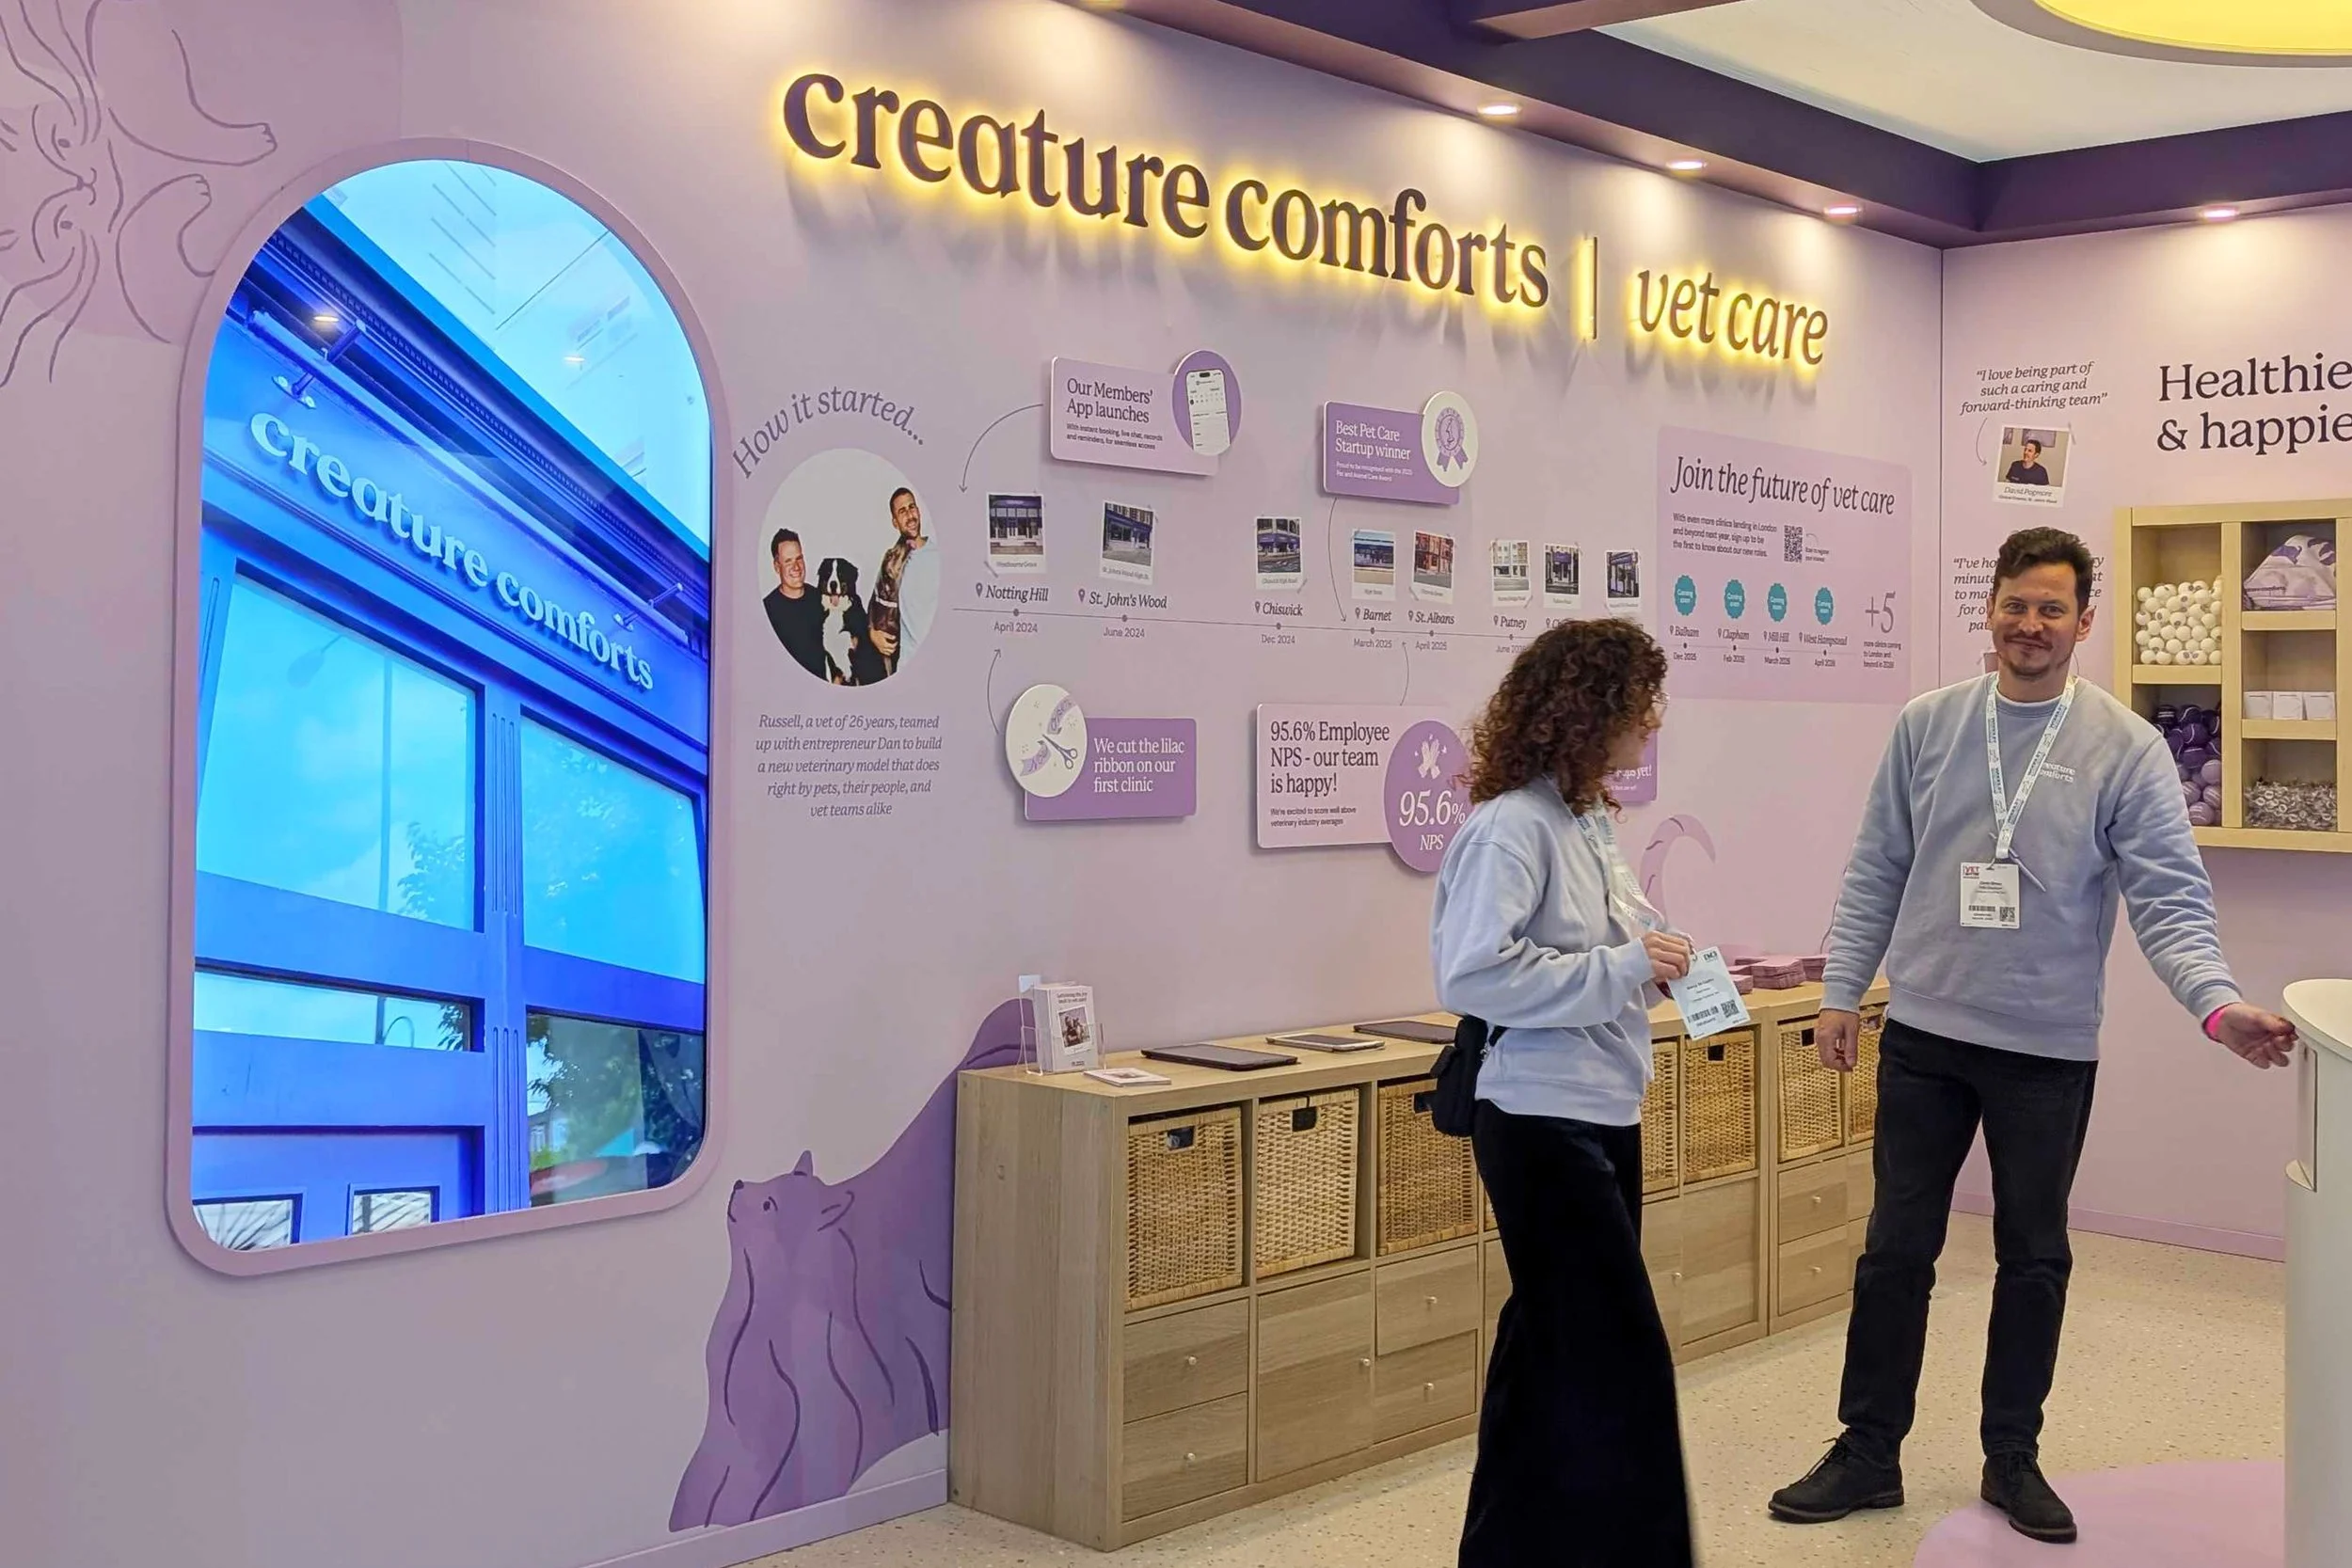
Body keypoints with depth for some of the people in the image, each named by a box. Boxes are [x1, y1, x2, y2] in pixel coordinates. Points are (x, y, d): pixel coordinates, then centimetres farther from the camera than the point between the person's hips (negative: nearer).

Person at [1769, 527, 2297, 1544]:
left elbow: (2170, 899, -12)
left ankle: (2013, 1458, 27)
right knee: (1896, 1250, 7)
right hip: (1924, 1034, 2)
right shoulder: (1926, 726, 0)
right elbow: (1877, 873, 5)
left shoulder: (2125, 748, -7)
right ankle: (1868, 1453, 20)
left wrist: (2219, 1004, -27)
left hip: (2049, 1049, -1)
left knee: (2034, 1259, 11)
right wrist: (1841, 991, 2)